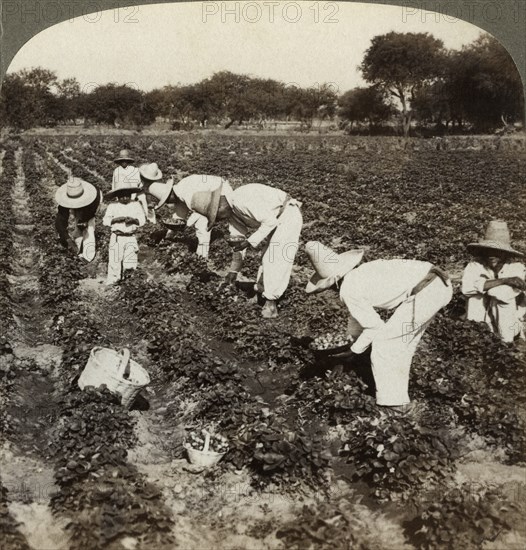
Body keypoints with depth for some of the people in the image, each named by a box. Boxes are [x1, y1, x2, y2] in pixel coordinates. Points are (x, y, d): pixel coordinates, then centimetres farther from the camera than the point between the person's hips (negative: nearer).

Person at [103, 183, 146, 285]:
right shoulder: (113, 206, 4)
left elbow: (142, 220, 3)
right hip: (117, 237, -1)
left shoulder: (136, 205, 7)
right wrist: (116, 219, -17)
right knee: (115, 260, -5)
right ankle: (112, 280, 4)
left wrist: (133, 220, -16)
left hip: (131, 238, 1)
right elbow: (105, 220, -1)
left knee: (130, 263, -2)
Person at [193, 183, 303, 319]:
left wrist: (249, 242, -23)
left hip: (288, 216, -9)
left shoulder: (242, 199, -28)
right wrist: (234, 269, 16)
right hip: (276, 222, 9)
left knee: (277, 259, -15)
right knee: (267, 259, 13)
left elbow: (270, 221, -27)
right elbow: (239, 238, 13)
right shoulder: (231, 210, 3)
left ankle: (270, 303, -11)